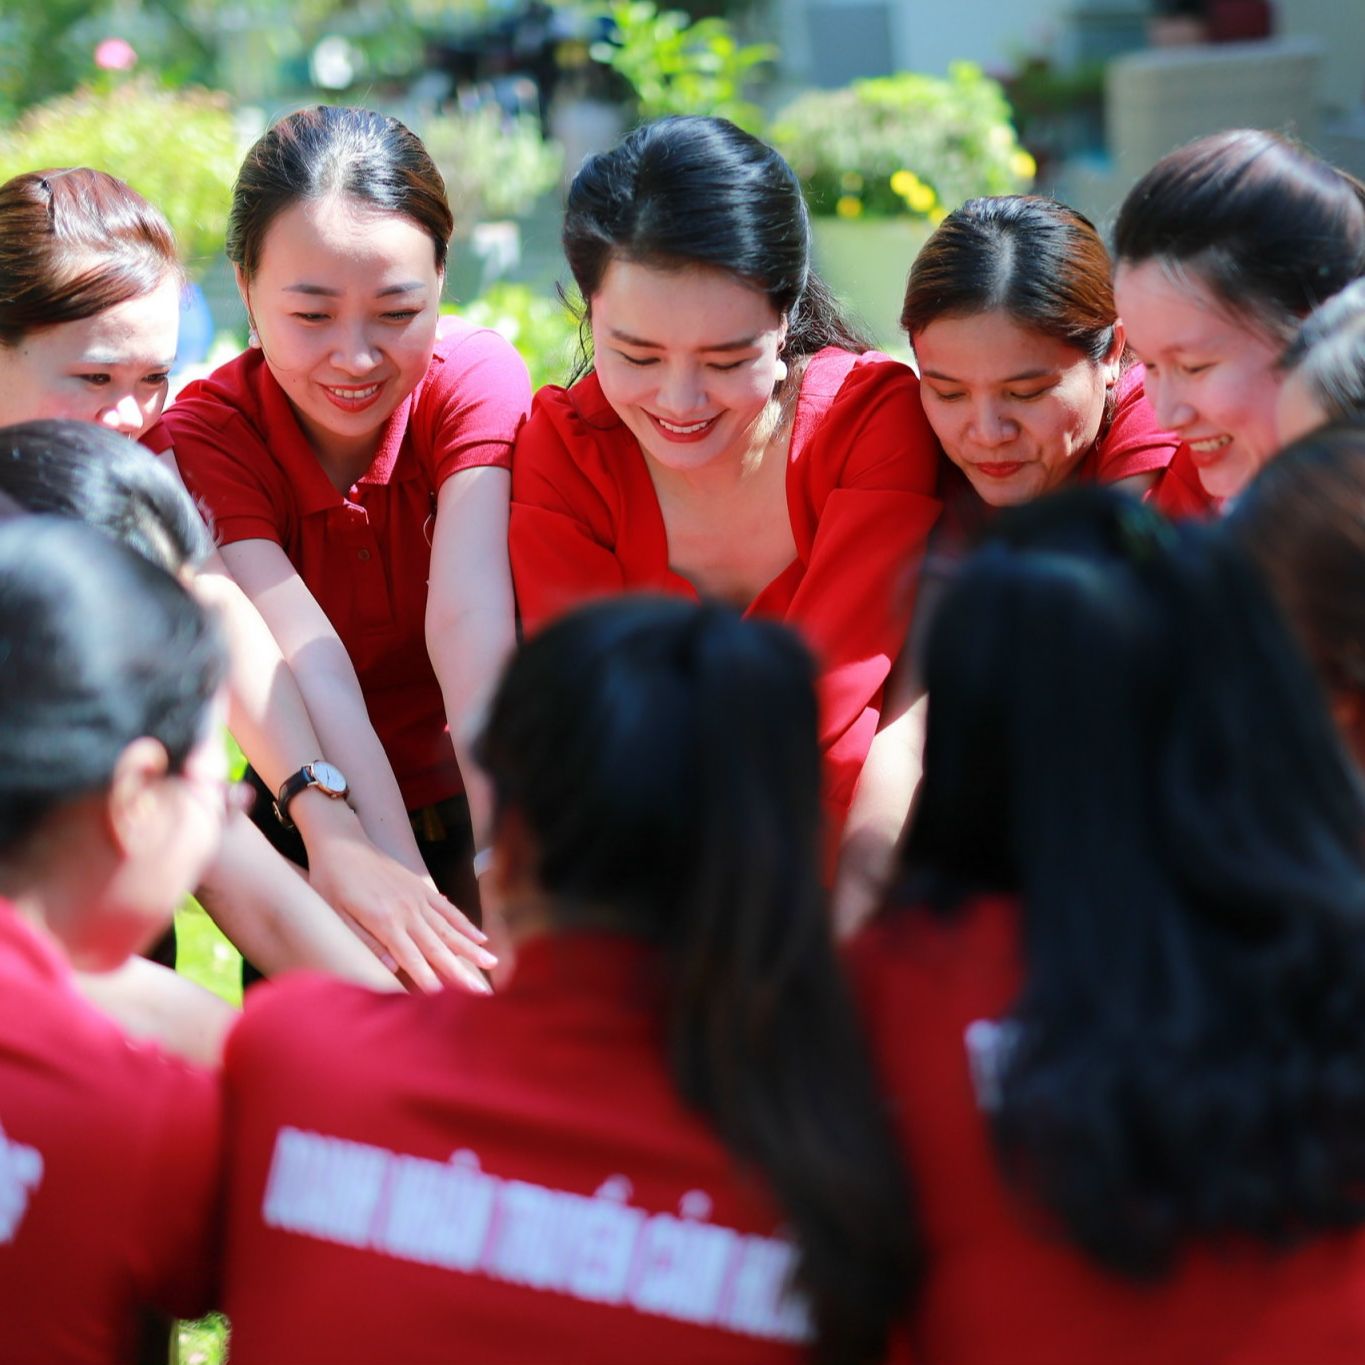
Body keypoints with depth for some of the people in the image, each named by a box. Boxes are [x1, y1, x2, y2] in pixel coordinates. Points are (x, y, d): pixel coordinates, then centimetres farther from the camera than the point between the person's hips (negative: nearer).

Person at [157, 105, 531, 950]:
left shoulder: (479, 378, -15)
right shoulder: (206, 434, -15)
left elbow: (470, 623, -28)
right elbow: (309, 667, -27)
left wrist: (504, 846, -42)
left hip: (488, 794, -1)